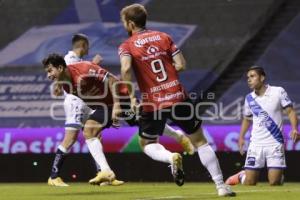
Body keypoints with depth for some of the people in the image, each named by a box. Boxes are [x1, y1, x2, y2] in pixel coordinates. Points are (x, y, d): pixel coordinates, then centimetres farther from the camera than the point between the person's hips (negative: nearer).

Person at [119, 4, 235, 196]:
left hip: (152, 104, -2)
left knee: (147, 144, 19)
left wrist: (131, 96, -14)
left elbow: (126, 69, -20)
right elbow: (181, 65, 2)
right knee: (199, 140, 12)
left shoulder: (126, 46, 0)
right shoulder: (163, 37, 9)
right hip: (178, 97, 2)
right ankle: (221, 185, 6)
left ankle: (171, 157, -13)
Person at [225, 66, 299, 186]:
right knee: (249, 183, 0)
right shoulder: (249, 98, 6)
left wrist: (294, 129, -20)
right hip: (256, 144, 3)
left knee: (274, 183, -8)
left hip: (275, 143, -3)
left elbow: (290, 111, -4)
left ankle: (279, 175, 28)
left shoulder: (278, 92, -5)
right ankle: (241, 176, 35)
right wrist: (241, 137, 10)